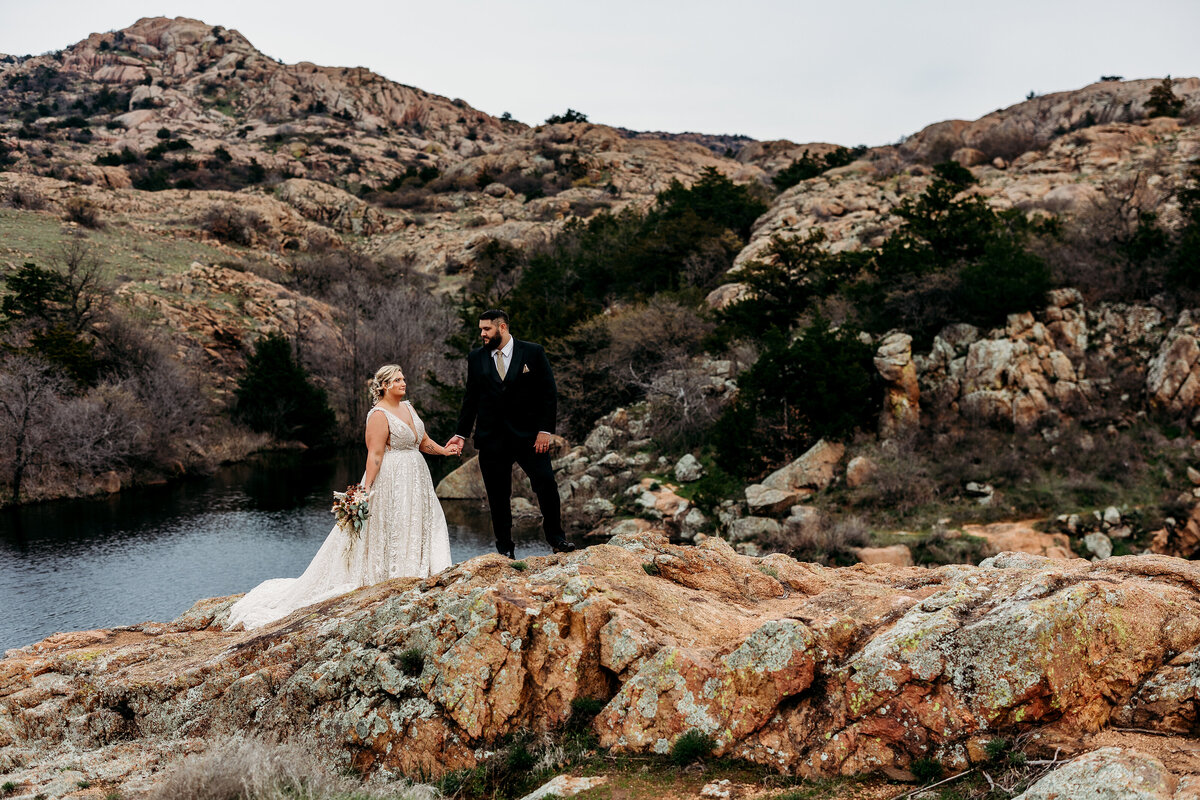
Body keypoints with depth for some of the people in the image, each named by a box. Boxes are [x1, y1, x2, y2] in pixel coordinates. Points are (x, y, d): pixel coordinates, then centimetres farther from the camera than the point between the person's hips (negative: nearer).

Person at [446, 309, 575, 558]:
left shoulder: (533, 352, -1)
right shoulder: (476, 358, 7)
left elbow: (549, 393, -1)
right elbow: (471, 398, 12)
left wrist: (544, 430, -8)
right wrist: (461, 434, 8)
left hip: (528, 435, -2)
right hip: (492, 439, 2)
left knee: (547, 484, -9)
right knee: (498, 496, 4)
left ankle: (556, 538, 8)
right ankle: (505, 549, 14)